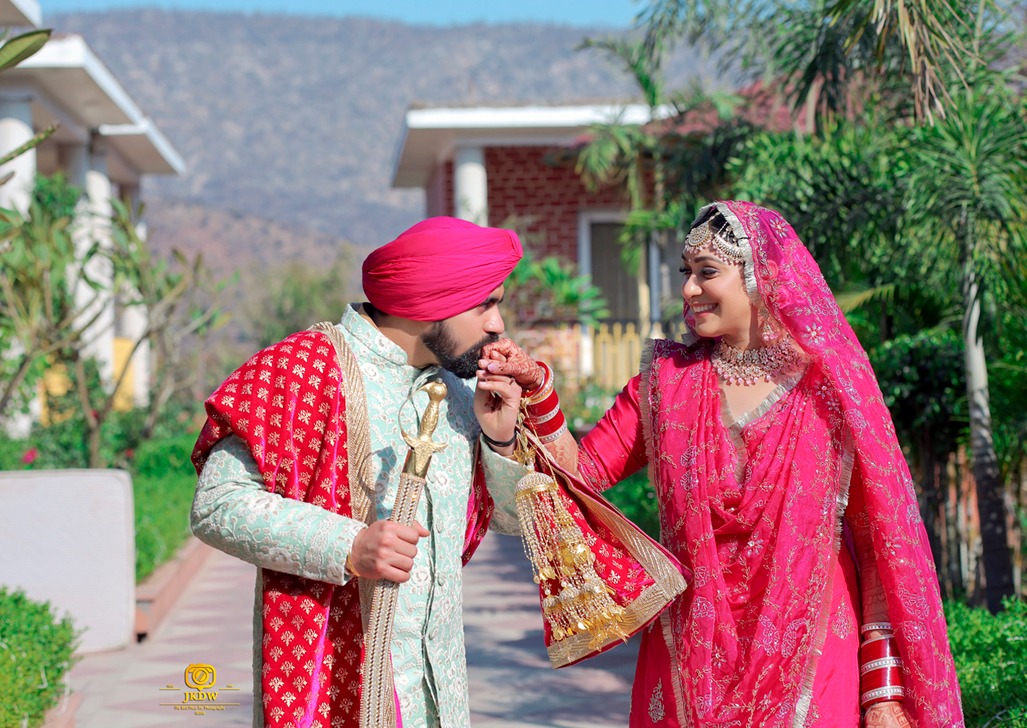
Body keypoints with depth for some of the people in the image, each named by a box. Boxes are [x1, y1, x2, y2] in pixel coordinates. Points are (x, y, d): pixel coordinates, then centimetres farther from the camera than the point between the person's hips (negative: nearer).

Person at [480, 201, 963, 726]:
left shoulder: (829, 390, -6)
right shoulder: (667, 381, 4)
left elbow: (879, 546, -5)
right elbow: (580, 470, 0)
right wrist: (536, 388, -15)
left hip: (810, 661, -2)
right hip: (691, 658, 2)